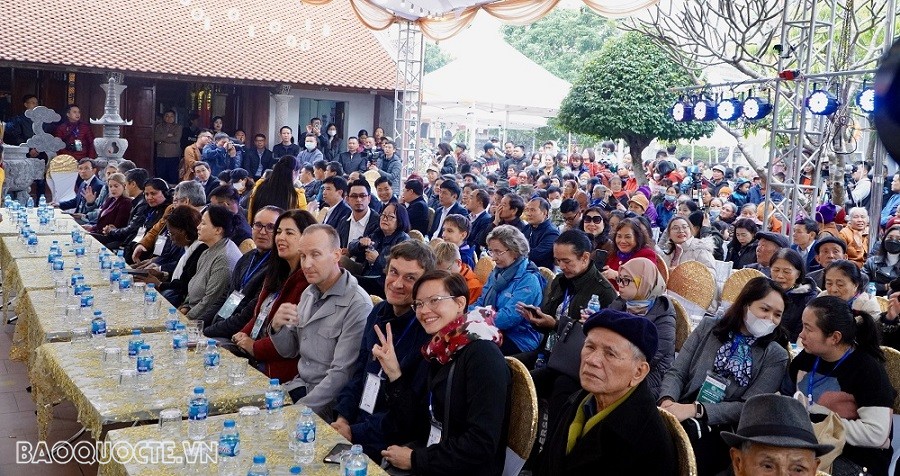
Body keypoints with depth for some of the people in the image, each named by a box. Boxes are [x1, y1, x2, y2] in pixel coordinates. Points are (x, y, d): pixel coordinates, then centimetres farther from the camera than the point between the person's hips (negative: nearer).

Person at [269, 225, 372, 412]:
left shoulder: (357, 305, -19)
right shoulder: (309, 293, 7)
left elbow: (342, 374, -20)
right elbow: (289, 351, 12)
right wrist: (277, 326, -8)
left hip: (329, 404, -7)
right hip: (299, 386, 7)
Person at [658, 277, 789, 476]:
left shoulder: (776, 356, 7)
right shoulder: (709, 327, 13)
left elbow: (748, 407, -4)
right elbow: (676, 372, 8)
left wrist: (695, 409, -18)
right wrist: (667, 401, -15)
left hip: (720, 430, -2)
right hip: (678, 418, 2)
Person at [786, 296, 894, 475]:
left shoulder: (866, 369, -16)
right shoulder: (807, 356, 4)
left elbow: (877, 434, -24)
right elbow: (786, 395, 18)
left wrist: (821, 423, -22)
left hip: (854, 460, -6)